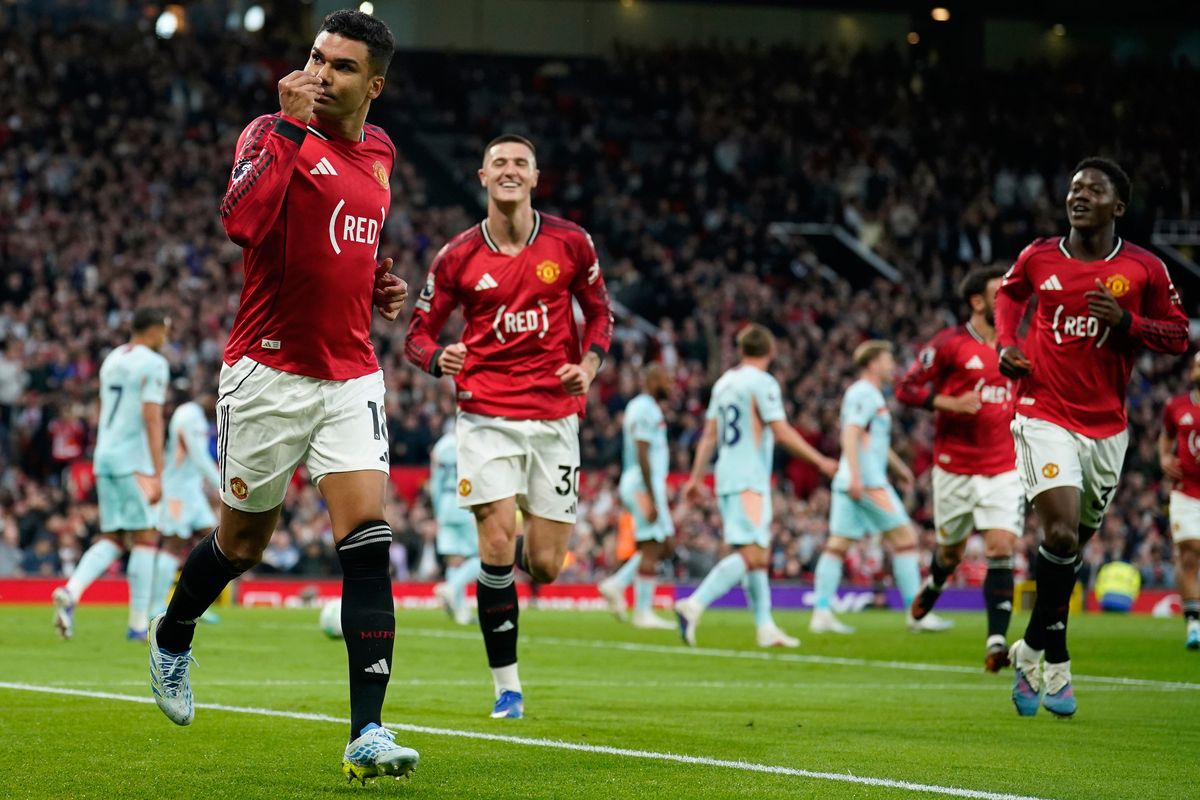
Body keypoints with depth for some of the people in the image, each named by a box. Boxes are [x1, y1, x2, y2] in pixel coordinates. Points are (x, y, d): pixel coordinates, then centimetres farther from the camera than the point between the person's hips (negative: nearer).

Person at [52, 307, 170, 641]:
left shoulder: (111, 360, 17)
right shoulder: (153, 364, -8)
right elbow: (152, 418, -16)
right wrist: (158, 475, -18)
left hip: (104, 457, 7)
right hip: (134, 460, -7)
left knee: (111, 540, 10)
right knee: (145, 537, 0)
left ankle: (71, 591, -15)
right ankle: (138, 624, 0)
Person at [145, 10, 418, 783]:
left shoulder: (380, 150, 8)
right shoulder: (276, 134, -11)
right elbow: (243, 220, -32)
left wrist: (379, 283, 8)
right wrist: (290, 124, -31)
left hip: (351, 377, 4)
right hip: (269, 372, -4)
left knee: (368, 542, -12)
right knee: (241, 544, 11)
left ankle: (368, 734, -13)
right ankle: (173, 639, 44)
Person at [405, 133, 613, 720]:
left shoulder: (570, 243, 2)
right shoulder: (458, 256, 0)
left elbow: (599, 309, 14)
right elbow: (419, 332, 5)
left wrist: (590, 362, -5)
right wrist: (438, 358, -18)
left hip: (555, 415, 1)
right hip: (487, 415, -1)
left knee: (545, 568, -1)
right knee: (496, 548, -13)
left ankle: (523, 547, 39)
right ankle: (506, 687, -1)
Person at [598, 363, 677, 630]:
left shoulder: (638, 407, 18)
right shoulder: (646, 410, -13)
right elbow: (642, 455, -20)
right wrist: (651, 499, -22)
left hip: (635, 485, 10)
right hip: (645, 485, -10)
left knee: (662, 545, 12)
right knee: (651, 548, -6)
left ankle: (616, 584, 7)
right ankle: (643, 612, -4)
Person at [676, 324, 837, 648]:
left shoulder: (724, 382, 14)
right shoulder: (763, 383, -9)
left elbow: (709, 435, 15)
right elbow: (782, 433, -12)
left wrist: (696, 477, 19)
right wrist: (820, 461, -5)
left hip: (726, 477, 9)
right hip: (749, 481, -9)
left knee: (759, 554, 13)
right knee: (751, 555, -14)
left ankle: (766, 627, 13)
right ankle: (694, 604, -28)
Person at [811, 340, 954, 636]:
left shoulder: (869, 394, 22)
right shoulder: (865, 394, -9)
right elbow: (850, 434, -20)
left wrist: (898, 467, 41)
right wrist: (856, 475, -28)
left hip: (851, 482, 10)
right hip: (867, 480, -10)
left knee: (837, 544, 2)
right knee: (905, 537, -4)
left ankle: (822, 612, -3)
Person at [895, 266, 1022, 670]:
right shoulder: (949, 344, -8)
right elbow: (906, 388, -7)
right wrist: (952, 403, -19)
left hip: (1004, 471, 2)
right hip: (955, 469, -2)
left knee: (1001, 548, -13)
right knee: (951, 549, 12)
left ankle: (996, 641, -16)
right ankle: (933, 585, 49)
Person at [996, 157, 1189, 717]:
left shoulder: (1144, 269, -1)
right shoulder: (1037, 257, 2)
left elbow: (1178, 335, 4)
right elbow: (1009, 292, 22)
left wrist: (1125, 321, -13)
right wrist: (1006, 342, 5)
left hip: (1106, 426, 2)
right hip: (1044, 414, -2)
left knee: (1073, 544, 10)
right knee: (1062, 531, -18)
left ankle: (1034, 650, 28)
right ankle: (1054, 663, -5)